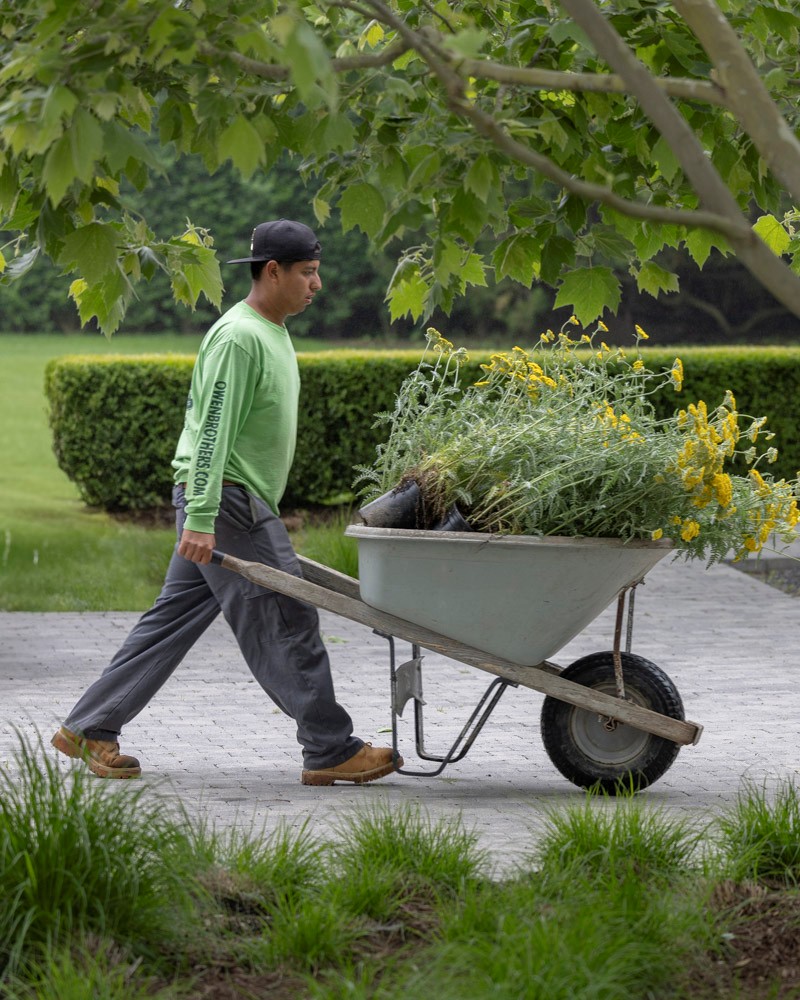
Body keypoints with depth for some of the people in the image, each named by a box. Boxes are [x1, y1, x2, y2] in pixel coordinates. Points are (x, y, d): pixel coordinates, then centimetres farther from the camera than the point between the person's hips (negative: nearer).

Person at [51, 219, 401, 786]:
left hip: (245, 501, 10)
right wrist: (201, 517, -27)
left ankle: (90, 730, 14)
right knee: (288, 622, -7)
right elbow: (212, 430, -21)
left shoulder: (273, 333, 18)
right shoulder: (238, 338, -15)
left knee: (174, 619, 10)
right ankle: (331, 750, -2)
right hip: (225, 500, -10)